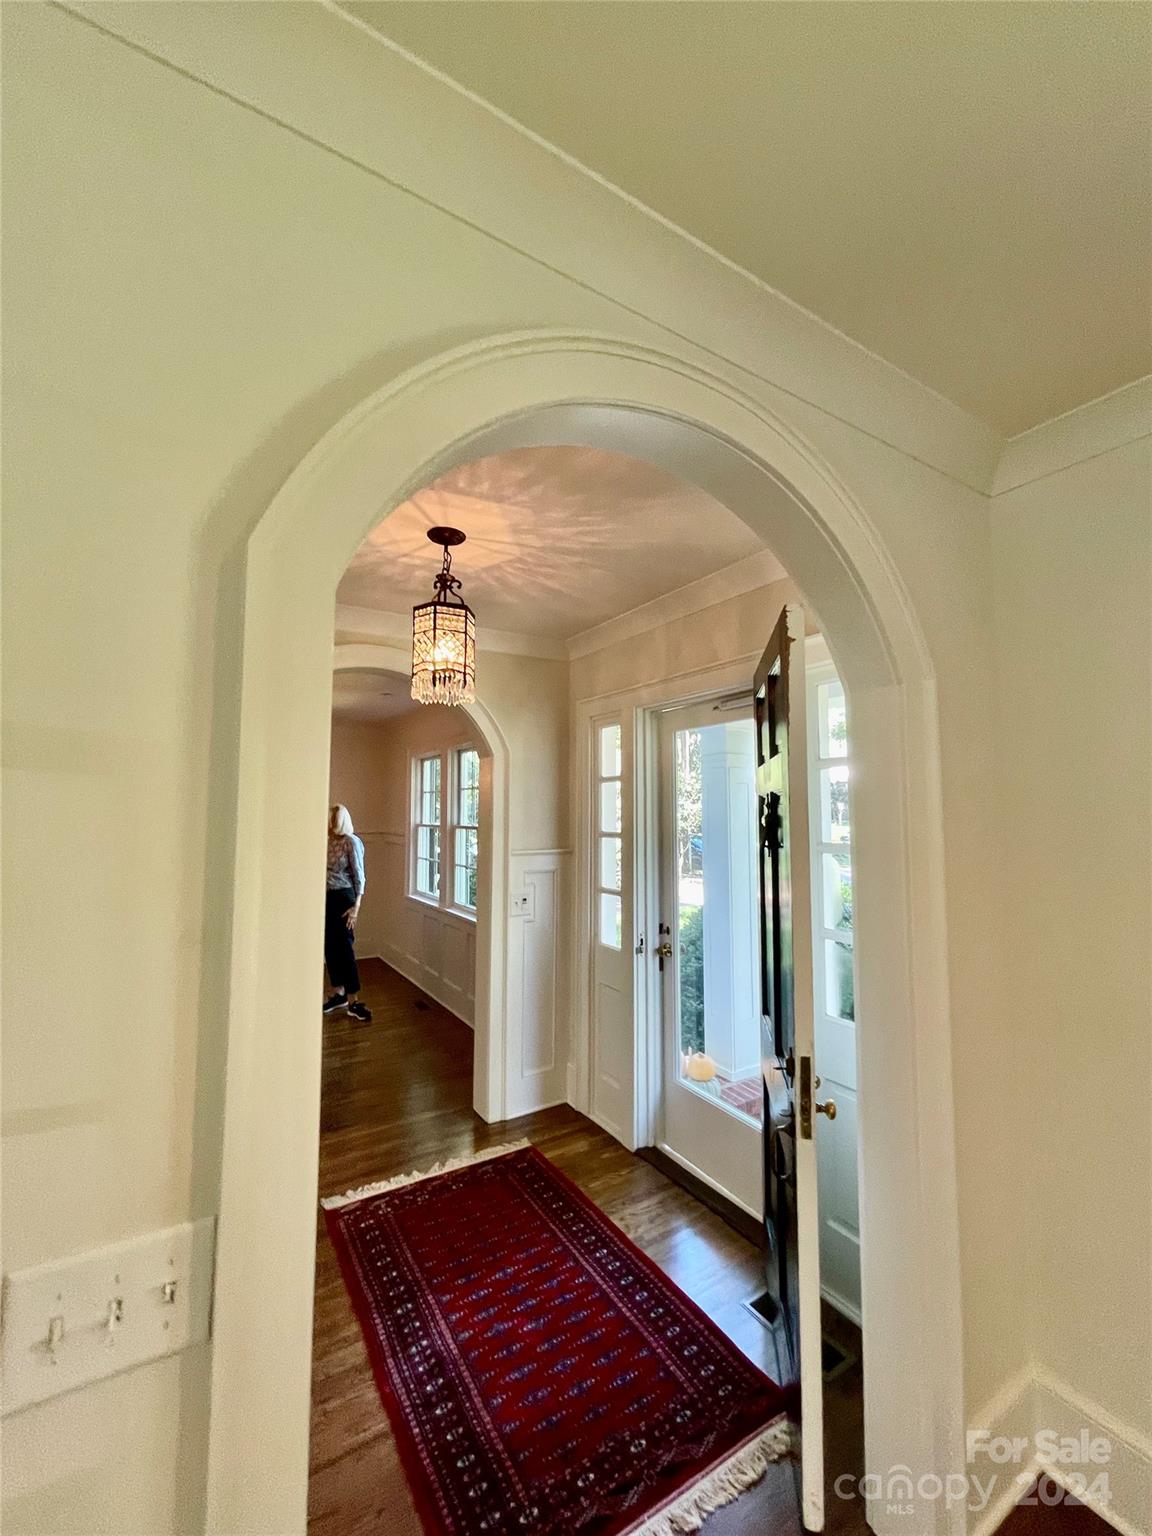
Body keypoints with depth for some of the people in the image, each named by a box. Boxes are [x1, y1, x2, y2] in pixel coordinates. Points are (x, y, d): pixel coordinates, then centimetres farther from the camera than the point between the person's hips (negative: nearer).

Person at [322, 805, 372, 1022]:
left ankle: (353, 1002, 2)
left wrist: (356, 907, -17)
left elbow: (359, 876, -12)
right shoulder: (328, 841, 7)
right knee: (330, 948, 11)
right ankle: (338, 994, 25)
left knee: (345, 949, -5)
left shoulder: (351, 842, -11)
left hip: (343, 898, -6)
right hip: (326, 898, 6)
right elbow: (322, 871, 14)